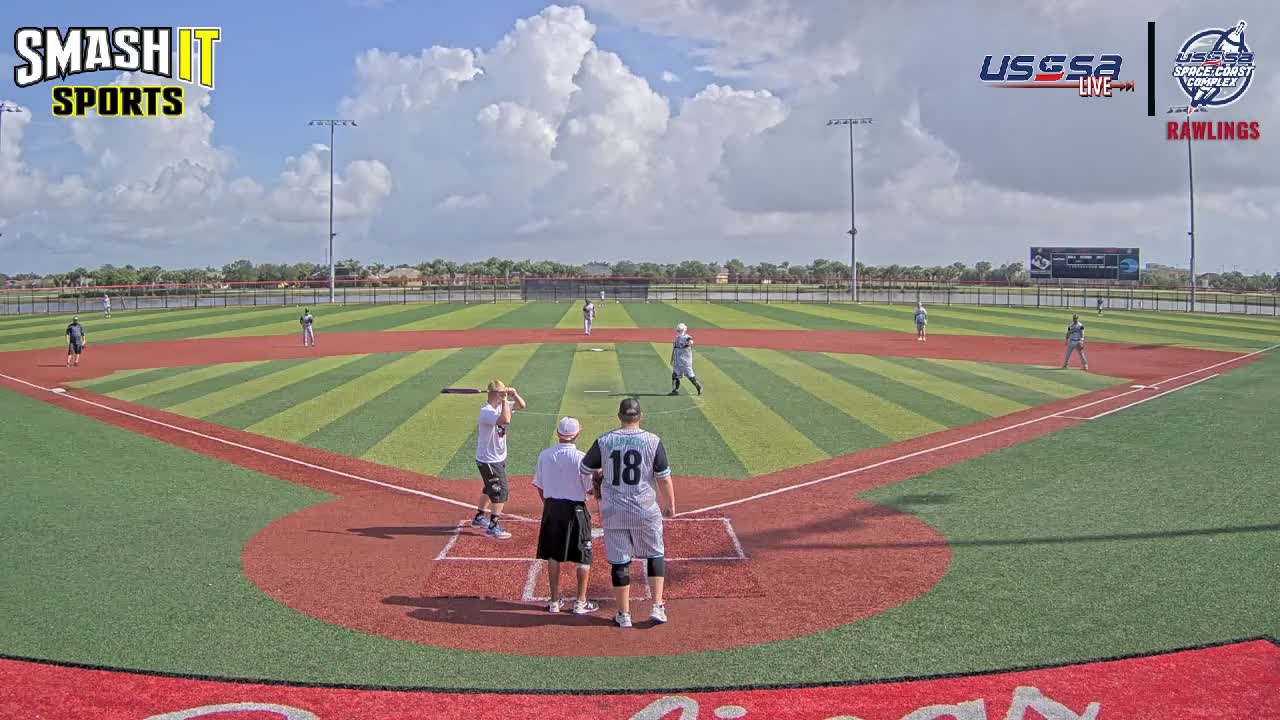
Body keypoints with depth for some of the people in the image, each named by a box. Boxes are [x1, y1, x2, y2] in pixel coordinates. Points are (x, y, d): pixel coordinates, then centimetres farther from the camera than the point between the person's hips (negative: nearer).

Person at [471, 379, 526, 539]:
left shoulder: (500, 405, 1)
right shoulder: (486, 411, -26)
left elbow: (521, 405, 9)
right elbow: (506, 420, -42)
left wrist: (514, 394, -10)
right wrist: (505, 399, -32)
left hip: (499, 458, 10)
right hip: (489, 460, -10)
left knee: (492, 489, 22)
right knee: (500, 491, -8)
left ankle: (478, 518, 38)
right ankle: (493, 527, -1)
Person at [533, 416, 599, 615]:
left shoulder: (544, 455, -3)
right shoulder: (580, 458, -15)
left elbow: (539, 487, 4)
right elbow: (590, 489, -10)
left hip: (551, 508, 4)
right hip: (576, 510, -4)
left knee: (553, 556, 13)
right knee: (583, 557, 8)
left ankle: (555, 601, 18)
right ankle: (581, 602, 11)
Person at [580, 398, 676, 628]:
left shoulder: (604, 441, -4)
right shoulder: (652, 441, -8)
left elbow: (585, 469, 6)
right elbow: (664, 478, -5)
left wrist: (599, 474, 26)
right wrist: (670, 504, 8)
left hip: (613, 512, 1)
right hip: (646, 511, -1)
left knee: (619, 561, 9)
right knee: (655, 555, 18)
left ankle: (624, 615, 16)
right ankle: (657, 607, 13)